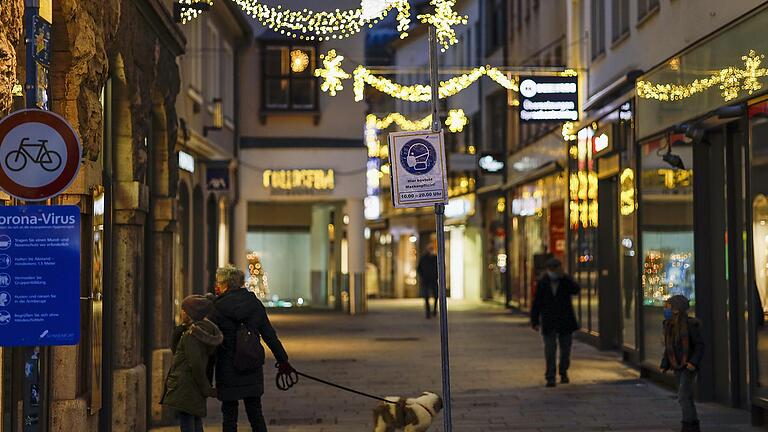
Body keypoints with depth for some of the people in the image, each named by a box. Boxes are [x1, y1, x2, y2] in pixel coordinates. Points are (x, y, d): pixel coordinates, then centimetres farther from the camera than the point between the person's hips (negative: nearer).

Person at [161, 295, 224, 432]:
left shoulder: (191, 334, -16)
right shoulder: (205, 332, 13)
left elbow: (196, 364, -21)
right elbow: (175, 350, 21)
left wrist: (206, 389, -13)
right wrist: (178, 331, 4)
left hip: (184, 388, -10)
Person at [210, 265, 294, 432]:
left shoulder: (218, 308, -10)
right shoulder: (254, 303, 3)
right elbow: (270, 335, 7)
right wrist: (282, 360, 16)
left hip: (227, 370, -4)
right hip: (253, 368, 4)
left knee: (229, 416, 5)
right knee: (256, 414, 12)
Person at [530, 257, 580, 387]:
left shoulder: (566, 280, -2)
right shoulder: (542, 282, -2)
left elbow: (576, 290, -22)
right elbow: (536, 303, 0)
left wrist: (563, 276, -27)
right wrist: (534, 321, -4)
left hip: (565, 320, 1)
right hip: (549, 322, -1)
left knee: (565, 347, 9)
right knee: (550, 349, -8)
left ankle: (563, 372, 30)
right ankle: (550, 378, -7)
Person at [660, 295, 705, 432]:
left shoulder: (691, 324, -17)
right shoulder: (669, 325, 3)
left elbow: (700, 345, -14)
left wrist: (694, 362, -25)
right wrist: (665, 365, 3)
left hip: (689, 366, -7)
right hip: (677, 366, 7)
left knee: (683, 396, -15)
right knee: (686, 397, 11)